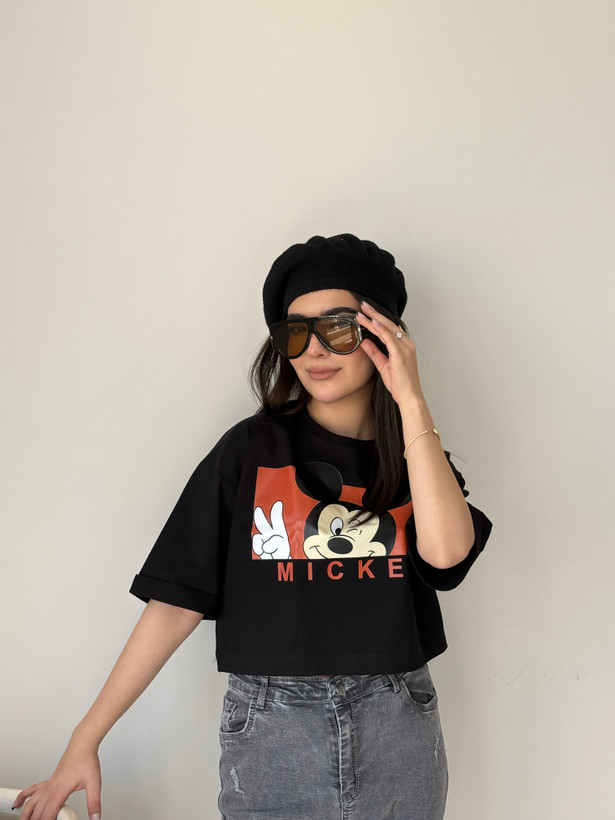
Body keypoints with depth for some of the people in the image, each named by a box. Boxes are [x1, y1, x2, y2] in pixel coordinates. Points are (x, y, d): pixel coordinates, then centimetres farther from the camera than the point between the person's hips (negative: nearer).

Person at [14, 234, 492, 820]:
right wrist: (85, 740, -7)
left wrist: (411, 402, -15)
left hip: (398, 729, 2)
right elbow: (175, 602, -4)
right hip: (269, 730, -2)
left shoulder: (416, 455, 5)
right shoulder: (251, 451, -2)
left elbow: (447, 550, -17)